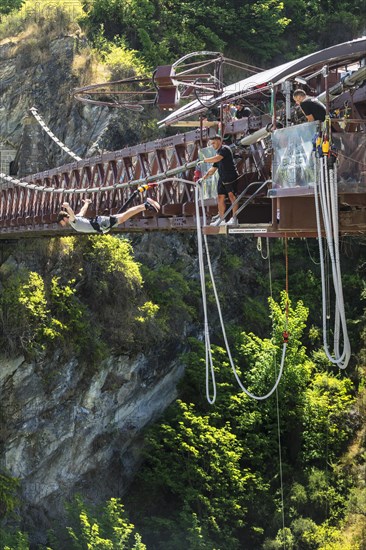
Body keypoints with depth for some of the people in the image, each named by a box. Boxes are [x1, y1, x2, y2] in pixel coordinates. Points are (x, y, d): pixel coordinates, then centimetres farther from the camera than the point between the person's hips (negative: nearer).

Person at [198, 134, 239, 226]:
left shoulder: (225, 149, -6)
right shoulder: (218, 153, 21)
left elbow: (217, 158, -23)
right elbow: (213, 169, 22)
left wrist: (204, 160, -15)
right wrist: (203, 178, 12)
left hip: (231, 177, -9)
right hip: (222, 178, 9)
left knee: (232, 196, -11)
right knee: (220, 198, 5)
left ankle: (234, 218, -11)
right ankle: (221, 219, 10)